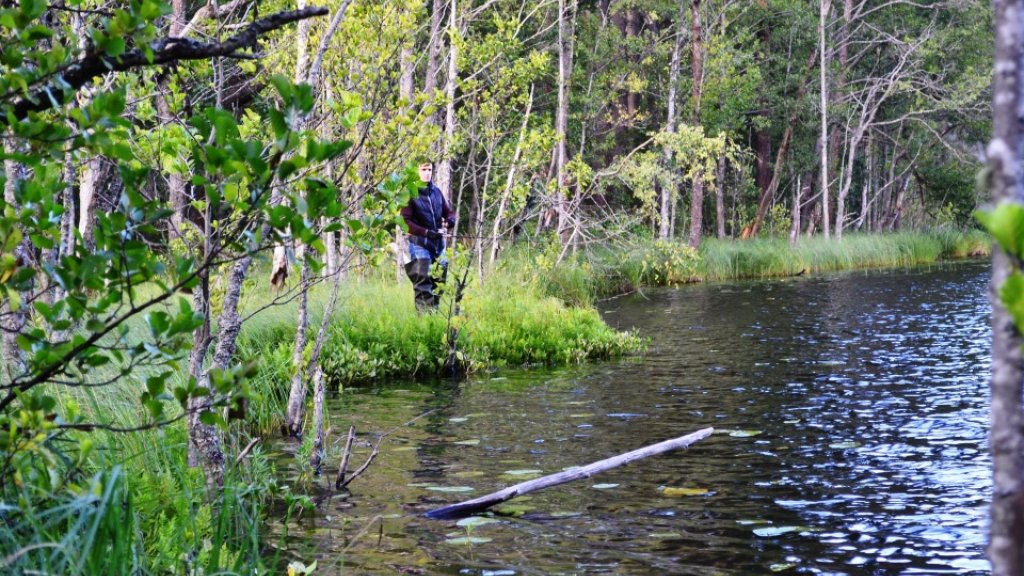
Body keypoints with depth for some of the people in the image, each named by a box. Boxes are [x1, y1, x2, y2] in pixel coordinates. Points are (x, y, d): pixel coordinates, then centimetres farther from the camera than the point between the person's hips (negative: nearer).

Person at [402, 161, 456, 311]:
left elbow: (449, 212, 17)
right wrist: (426, 232, -21)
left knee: (438, 284, 9)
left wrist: (449, 220, -8)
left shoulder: (436, 191, 11)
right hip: (420, 244, -6)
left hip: (439, 244, 6)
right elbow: (405, 221, -12)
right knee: (423, 287, -10)